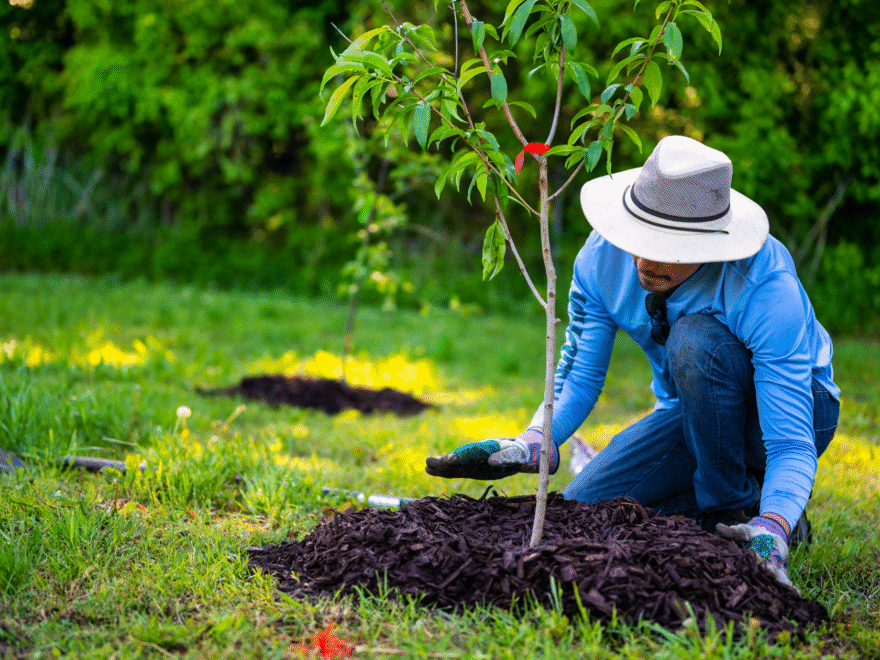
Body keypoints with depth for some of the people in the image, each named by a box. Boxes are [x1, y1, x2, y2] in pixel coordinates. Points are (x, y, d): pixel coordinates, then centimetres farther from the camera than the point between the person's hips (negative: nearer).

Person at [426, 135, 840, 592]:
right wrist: (530, 444, -28)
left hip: (790, 410, -4)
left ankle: (736, 509, -16)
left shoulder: (768, 289, -36)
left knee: (695, 339, -35)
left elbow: (792, 445, -37)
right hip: (692, 411, 5)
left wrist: (771, 530, -56)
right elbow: (580, 374, -8)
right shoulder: (603, 256, -21)